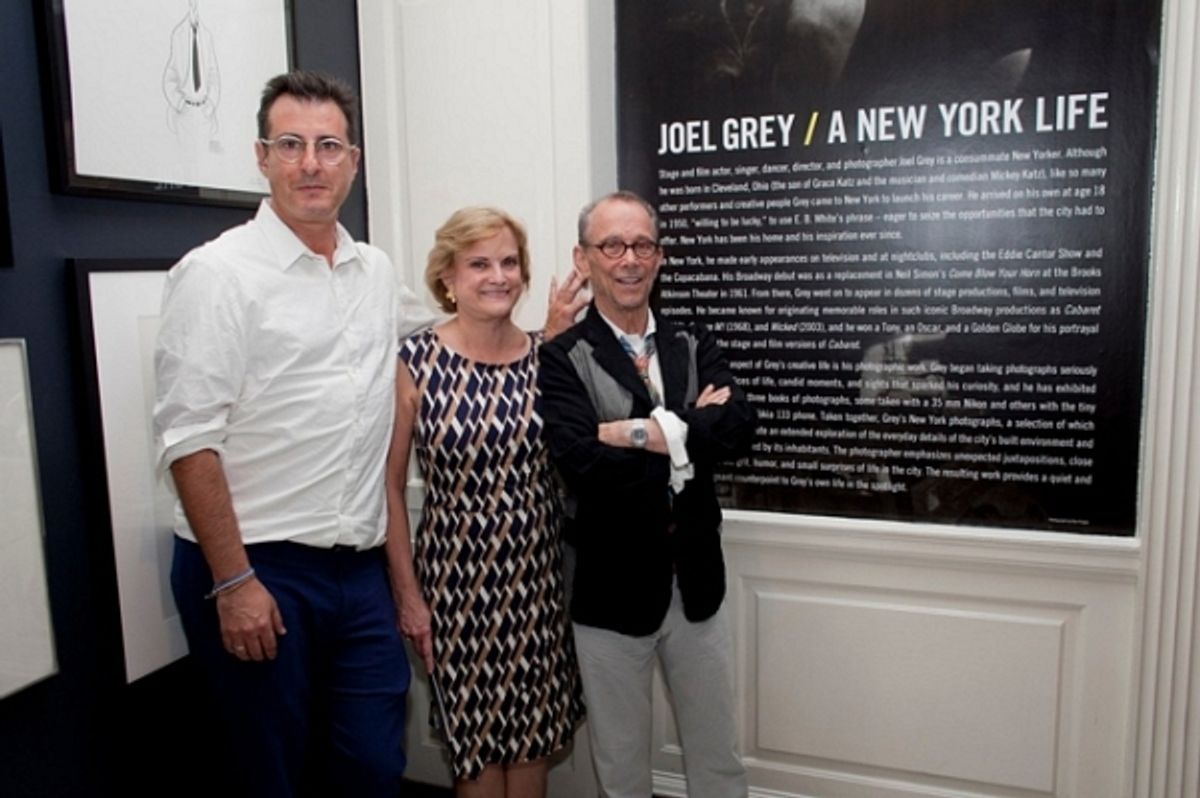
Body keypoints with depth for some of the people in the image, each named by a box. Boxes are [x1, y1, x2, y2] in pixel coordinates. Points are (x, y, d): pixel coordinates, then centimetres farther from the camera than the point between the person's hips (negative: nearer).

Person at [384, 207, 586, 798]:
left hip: (538, 573, 3)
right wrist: (407, 592, -5)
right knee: (476, 738, 14)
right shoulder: (416, 362, -10)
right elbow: (390, 486, -6)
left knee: (535, 732, 17)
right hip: (455, 576, -2)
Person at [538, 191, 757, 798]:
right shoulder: (562, 358, -11)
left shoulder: (694, 344, 3)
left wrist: (645, 432, -23)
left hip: (696, 583, 4)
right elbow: (581, 462, -26)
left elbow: (738, 429, -13)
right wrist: (690, 432, -17)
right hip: (611, 590, -3)